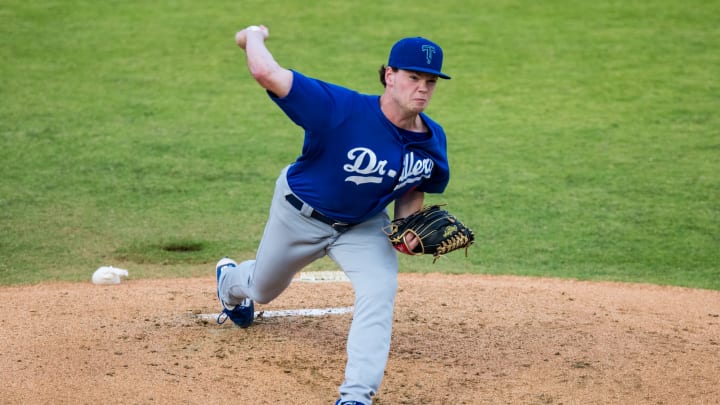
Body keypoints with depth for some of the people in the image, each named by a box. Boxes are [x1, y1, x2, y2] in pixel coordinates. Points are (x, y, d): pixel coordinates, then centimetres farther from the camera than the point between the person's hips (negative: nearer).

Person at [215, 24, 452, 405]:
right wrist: (254, 35, -28)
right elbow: (266, 73, -48)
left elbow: (414, 189, 1)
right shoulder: (342, 110, -40)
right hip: (301, 213, -3)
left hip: (364, 225, 3)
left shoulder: (433, 140, -20)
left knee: (379, 292, -24)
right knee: (262, 289, 24)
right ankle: (230, 280, 64)